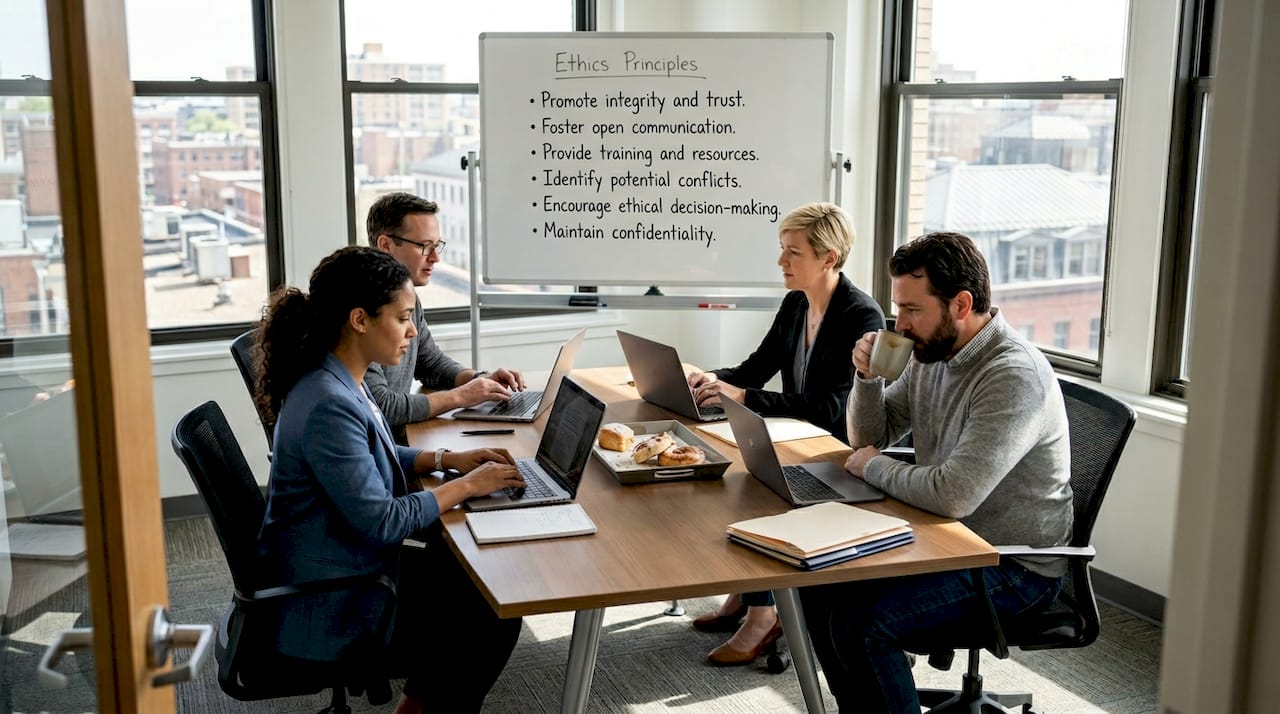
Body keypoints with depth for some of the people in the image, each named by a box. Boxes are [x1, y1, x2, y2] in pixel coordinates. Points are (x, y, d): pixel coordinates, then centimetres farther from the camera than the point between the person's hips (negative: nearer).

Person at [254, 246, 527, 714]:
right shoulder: (328, 405, -29)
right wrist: (464, 487, -15)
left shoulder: (342, 380, 1)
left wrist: (447, 459, 5)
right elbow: (381, 521, -27)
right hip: (327, 609, -10)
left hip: (347, 566, 10)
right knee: (496, 619, -2)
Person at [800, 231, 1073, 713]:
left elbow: (953, 494, -33)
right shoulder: (930, 354, 3)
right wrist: (868, 377, -6)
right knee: (820, 584, -1)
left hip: (1015, 566, -9)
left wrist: (873, 467, -16)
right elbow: (868, 437, 13)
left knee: (862, 624, -23)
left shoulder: (1015, 375, -25)